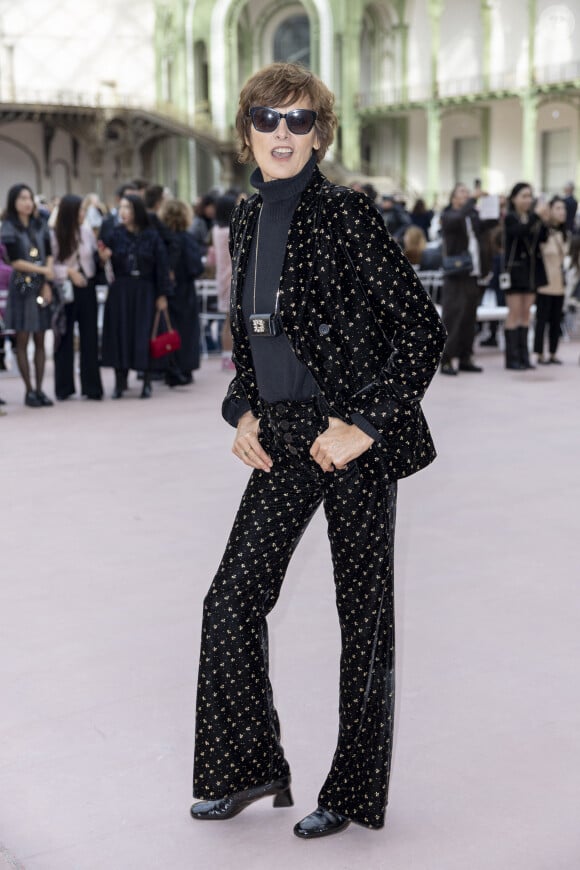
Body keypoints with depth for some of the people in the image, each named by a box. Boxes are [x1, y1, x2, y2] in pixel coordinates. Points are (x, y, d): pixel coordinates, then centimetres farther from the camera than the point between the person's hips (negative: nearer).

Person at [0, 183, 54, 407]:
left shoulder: (40, 226, 11)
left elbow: (49, 255, 6)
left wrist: (47, 284, -6)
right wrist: (44, 271, -9)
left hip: (42, 286, 4)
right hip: (22, 287, -4)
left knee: (40, 340, 4)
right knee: (22, 340, 0)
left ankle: (39, 389, 8)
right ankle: (29, 391, 3)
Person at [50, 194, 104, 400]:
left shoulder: (87, 231, 0)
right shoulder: (54, 235, -9)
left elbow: (95, 255, 5)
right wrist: (68, 272, -18)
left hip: (86, 288, 3)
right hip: (65, 290, -3)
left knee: (90, 337, 5)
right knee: (65, 338, 5)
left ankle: (91, 386, 12)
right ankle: (64, 387, 14)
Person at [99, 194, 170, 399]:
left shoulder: (151, 236, -3)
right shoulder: (115, 234, 3)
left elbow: (161, 266, -3)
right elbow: (112, 264, 4)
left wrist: (161, 295, -5)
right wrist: (104, 257, -18)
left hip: (144, 291, -2)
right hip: (120, 291, 2)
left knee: (144, 335, -1)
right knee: (120, 333, 2)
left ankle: (147, 382, 9)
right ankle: (120, 381, 10)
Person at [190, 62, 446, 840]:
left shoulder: (345, 215, -12)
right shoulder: (248, 220, 9)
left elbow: (423, 326, -14)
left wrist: (363, 423, -18)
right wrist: (243, 410, 8)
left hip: (352, 438, -7)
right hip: (283, 439, 7)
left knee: (363, 612, 5)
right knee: (234, 595, 8)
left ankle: (355, 791, 21)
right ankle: (250, 768, 26)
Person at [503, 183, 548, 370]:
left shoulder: (532, 217, 8)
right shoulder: (510, 218, -6)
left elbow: (543, 239, 1)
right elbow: (520, 232, -25)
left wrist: (544, 221, -11)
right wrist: (536, 215, -24)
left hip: (532, 269, 5)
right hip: (515, 268, -5)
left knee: (526, 313, 8)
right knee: (515, 313, -4)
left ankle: (523, 356, 12)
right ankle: (512, 358, 0)